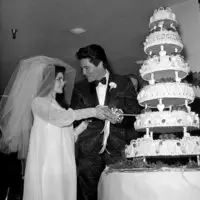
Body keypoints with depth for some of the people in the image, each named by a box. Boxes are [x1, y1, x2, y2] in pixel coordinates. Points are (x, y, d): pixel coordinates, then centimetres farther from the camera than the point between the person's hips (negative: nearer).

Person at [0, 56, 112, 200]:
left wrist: (86, 123, -1)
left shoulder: (61, 105, 15)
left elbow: (69, 135, 12)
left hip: (65, 162, 6)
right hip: (47, 163, -5)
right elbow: (59, 117, -18)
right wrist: (91, 111, -18)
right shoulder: (38, 102, -2)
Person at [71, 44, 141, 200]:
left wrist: (121, 118, -16)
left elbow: (135, 114, 5)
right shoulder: (80, 88, 12)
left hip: (117, 150, -1)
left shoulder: (124, 83, 7)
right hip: (89, 152, 1)